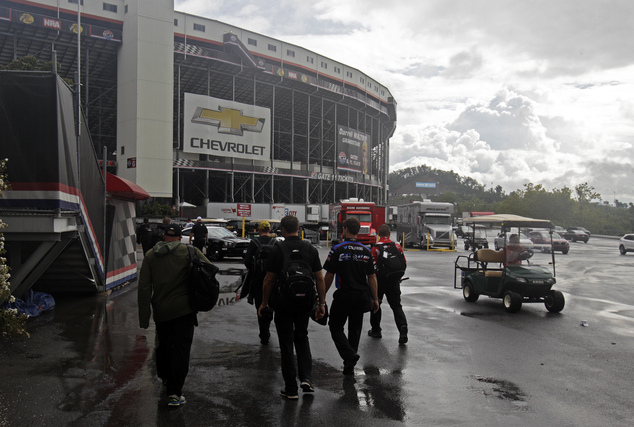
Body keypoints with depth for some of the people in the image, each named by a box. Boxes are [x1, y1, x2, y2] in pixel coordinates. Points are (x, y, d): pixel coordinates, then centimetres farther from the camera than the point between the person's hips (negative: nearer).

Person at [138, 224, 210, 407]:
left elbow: (144, 288, 1)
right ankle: (174, 393, -4)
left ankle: (165, 378, 44)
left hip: (161, 311, 4)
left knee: (163, 346, 23)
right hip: (184, 310, -4)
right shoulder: (190, 252, -4)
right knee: (180, 350, -1)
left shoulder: (150, 255, 4)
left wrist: (144, 317, 3)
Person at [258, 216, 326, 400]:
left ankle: (291, 389, 12)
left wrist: (264, 303, 2)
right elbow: (320, 278, 1)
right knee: (302, 338, 22)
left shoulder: (277, 249, -9)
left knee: (286, 344, 6)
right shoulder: (310, 249, 1)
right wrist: (321, 303, 8)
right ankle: (306, 378, 7)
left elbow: (269, 280, -9)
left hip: (283, 303, -3)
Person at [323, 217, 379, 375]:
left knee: (335, 327, 10)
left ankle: (349, 355, -10)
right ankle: (349, 366, 19)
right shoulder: (366, 251, 2)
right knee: (355, 330, 13)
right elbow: (372, 277, 3)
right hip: (362, 297, 4)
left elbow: (329, 276, -8)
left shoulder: (337, 250, -9)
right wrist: (375, 299, 10)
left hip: (343, 296, -4)